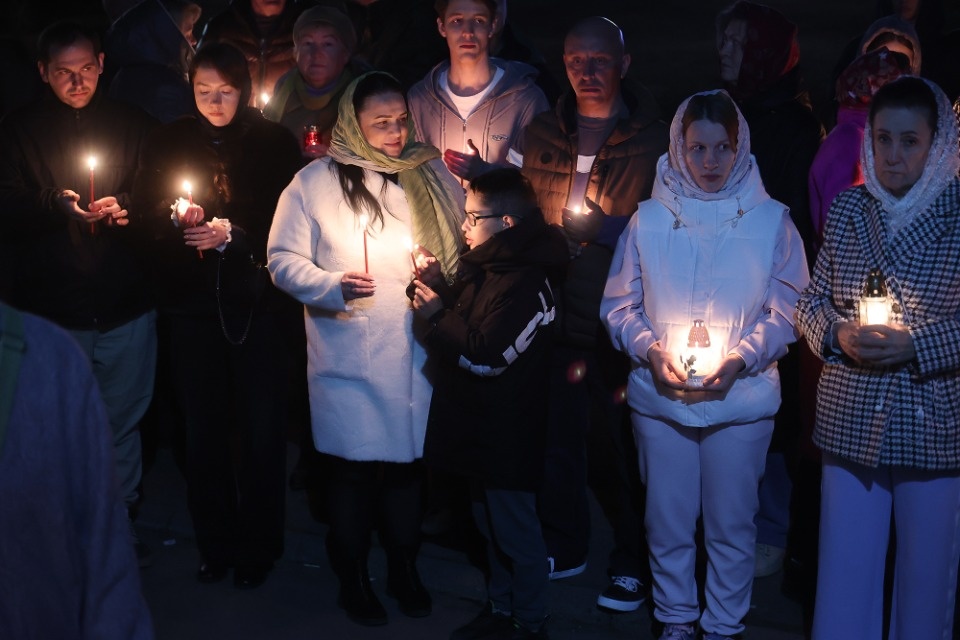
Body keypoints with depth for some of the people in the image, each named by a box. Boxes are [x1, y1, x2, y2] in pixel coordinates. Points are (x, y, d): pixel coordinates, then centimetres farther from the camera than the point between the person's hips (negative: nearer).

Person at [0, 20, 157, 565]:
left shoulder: (135, 126, 6)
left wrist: (129, 214, -15)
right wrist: (57, 205, -21)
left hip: (126, 309, 1)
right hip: (51, 310, -1)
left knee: (122, 422, 10)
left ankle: (121, 522, 26)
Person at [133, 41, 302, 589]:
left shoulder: (275, 143, -1)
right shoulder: (169, 142, 7)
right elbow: (145, 214, 8)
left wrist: (234, 234, -16)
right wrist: (176, 218, -13)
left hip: (256, 301, -2)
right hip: (192, 303, 2)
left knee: (261, 429, 3)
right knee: (203, 427, 7)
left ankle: (257, 548, 19)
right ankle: (216, 544, 23)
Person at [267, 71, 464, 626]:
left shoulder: (431, 173, 5)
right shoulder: (315, 182, -5)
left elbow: (462, 242, 15)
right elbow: (283, 259, -3)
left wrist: (444, 293, -3)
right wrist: (332, 286, -19)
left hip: (417, 351, 3)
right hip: (348, 357, -3)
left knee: (409, 460, 12)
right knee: (353, 468, 7)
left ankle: (405, 567, 33)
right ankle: (354, 577, 28)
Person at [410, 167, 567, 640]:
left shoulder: (525, 285, -24)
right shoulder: (485, 266, 7)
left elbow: (486, 356, -27)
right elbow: (463, 320, 14)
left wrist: (437, 315, -20)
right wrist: (435, 287, -2)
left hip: (507, 433, -10)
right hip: (479, 427, 10)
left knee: (516, 533, 6)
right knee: (491, 525, 22)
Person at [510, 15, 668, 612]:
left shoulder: (653, 138, -3)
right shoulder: (542, 133, 9)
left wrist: (608, 228, -19)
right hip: (556, 313, 4)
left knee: (626, 439, 3)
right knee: (556, 430, 12)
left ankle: (633, 562, 20)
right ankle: (564, 545, 31)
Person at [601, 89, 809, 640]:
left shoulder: (771, 220, 0)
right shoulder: (649, 218, 3)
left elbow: (788, 309, 0)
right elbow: (619, 304, 6)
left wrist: (742, 356, -15)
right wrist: (650, 349, -11)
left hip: (742, 399, -1)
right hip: (659, 397, 1)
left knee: (731, 524, 8)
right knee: (667, 521, 11)